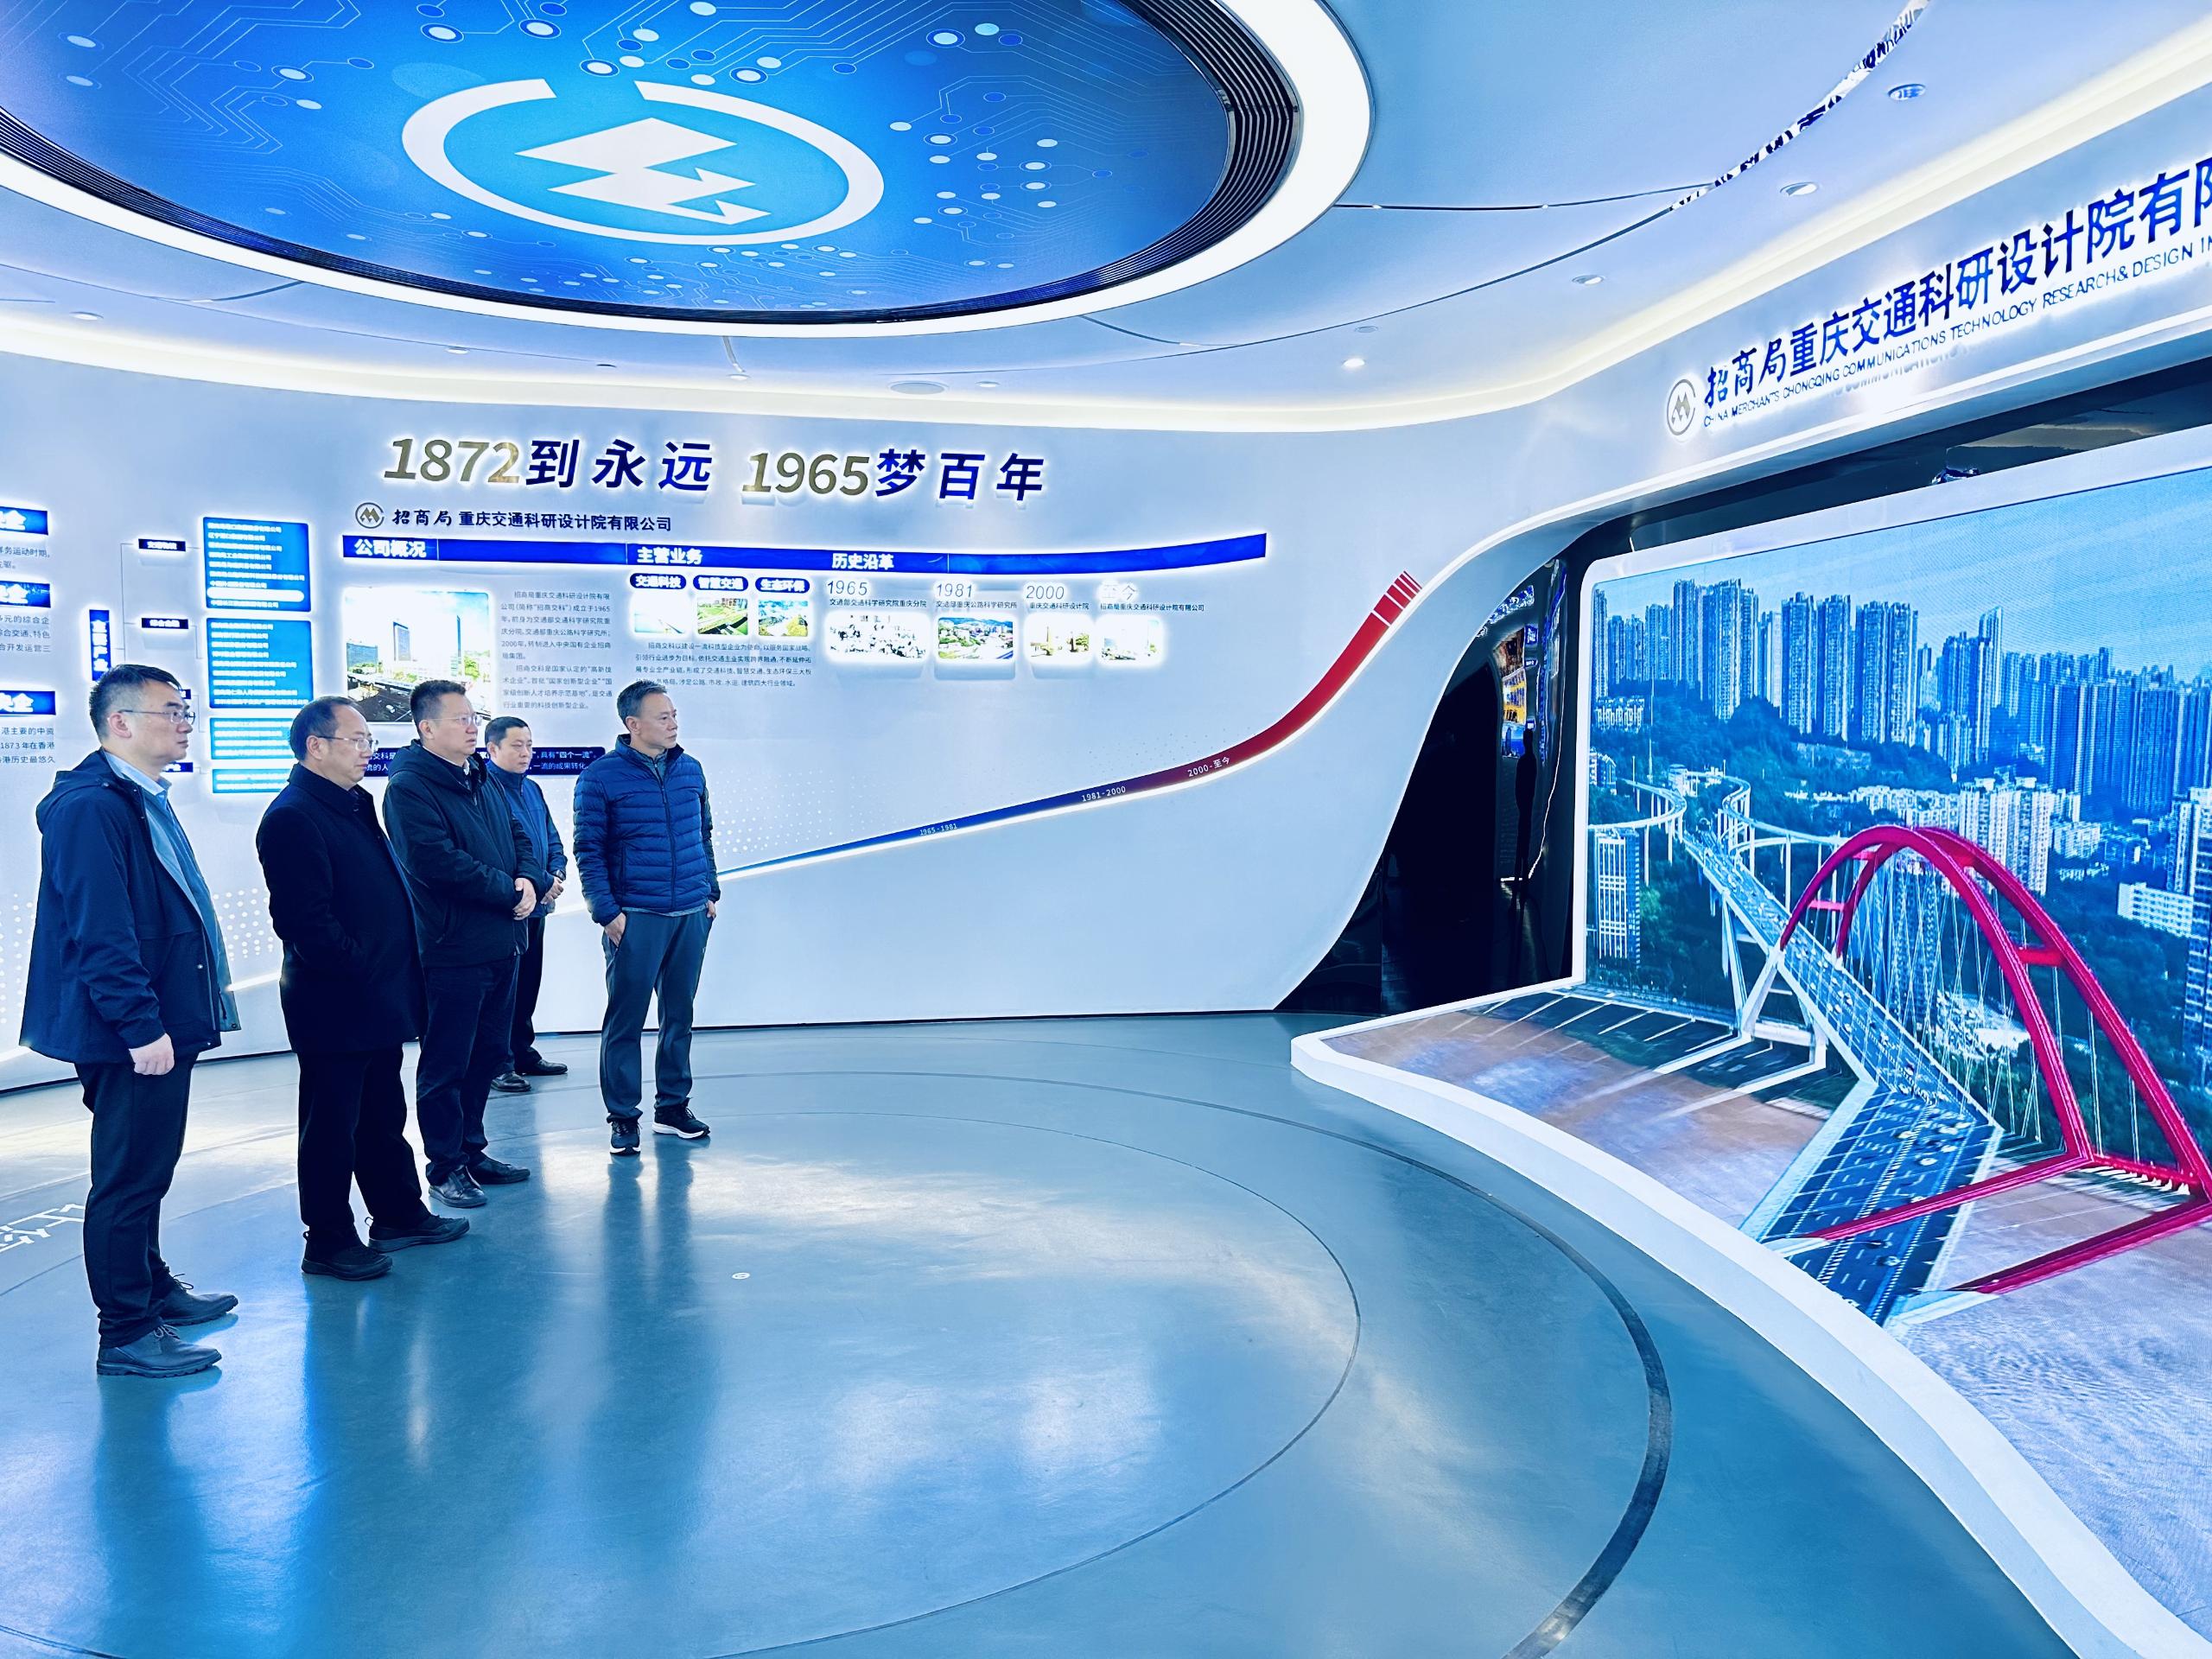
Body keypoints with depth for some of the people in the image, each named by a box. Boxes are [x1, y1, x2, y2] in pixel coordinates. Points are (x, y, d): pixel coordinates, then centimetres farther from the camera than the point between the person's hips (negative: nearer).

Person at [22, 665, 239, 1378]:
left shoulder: (146, 800, 14)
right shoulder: (90, 806, -17)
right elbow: (99, 932, -23)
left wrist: (178, 1013, 21)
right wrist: (141, 1026, -24)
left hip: (163, 1021, 10)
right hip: (129, 1034, -10)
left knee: (149, 1169, 21)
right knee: (127, 1178, -2)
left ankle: (152, 1286, 35)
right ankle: (125, 1334, 7)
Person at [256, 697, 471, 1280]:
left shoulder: (355, 806, 15)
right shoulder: (294, 817, -16)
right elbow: (307, 919, -24)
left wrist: (396, 975, 14)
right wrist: (359, 969, -18)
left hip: (377, 1001, 10)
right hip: (334, 1006, -10)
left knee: (384, 1115, 19)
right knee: (332, 1124, 2)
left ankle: (399, 1214, 32)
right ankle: (328, 1241, 13)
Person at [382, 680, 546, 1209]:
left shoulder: (481, 782, 16)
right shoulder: (409, 788, -11)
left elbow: (520, 839, 17)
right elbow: (439, 862, -22)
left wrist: (529, 880, -5)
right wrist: (508, 892, -14)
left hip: (501, 944, 8)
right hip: (451, 948, -8)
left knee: (486, 1056, 16)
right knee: (446, 1063, 1)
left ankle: (471, 1150, 29)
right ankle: (445, 1166, 12)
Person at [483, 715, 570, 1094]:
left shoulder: (532, 789, 15)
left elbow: (552, 841, 18)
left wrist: (557, 874, -2)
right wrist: (537, 885, -19)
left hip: (537, 907, 8)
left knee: (528, 984, 16)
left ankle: (523, 1052, 27)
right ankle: (498, 1064, 4)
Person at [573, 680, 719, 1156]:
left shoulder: (690, 770, 10)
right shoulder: (600, 777, -5)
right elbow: (588, 850, -6)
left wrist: (711, 891, 14)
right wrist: (606, 911, -11)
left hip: (692, 915, 5)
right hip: (635, 918, -5)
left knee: (680, 1015, 12)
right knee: (625, 1019, 0)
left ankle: (672, 1106, 23)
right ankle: (622, 1117, 9)